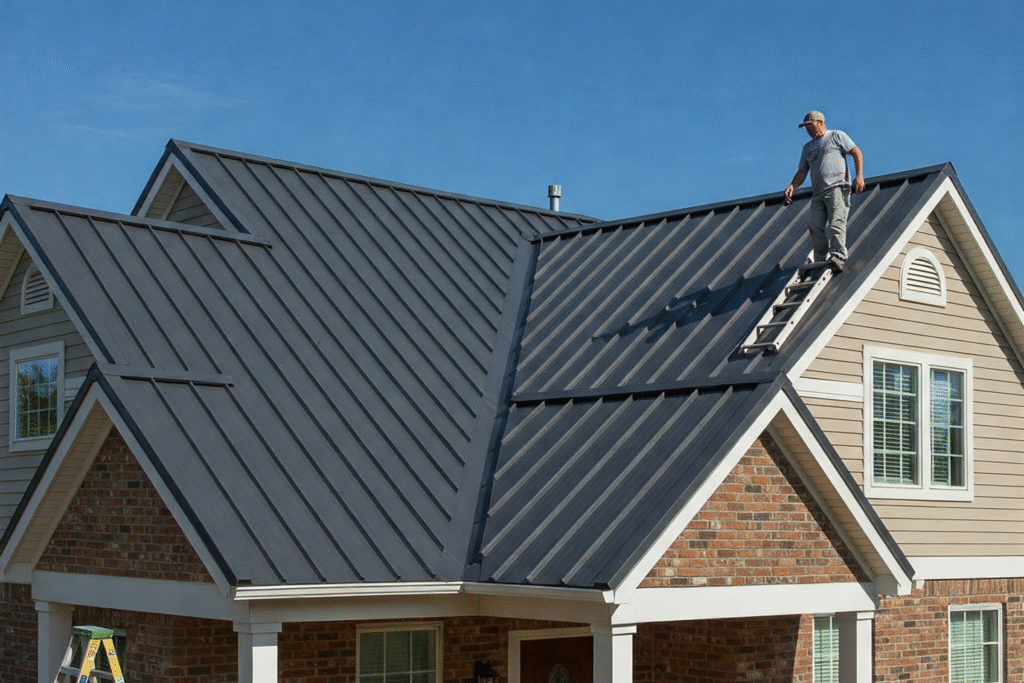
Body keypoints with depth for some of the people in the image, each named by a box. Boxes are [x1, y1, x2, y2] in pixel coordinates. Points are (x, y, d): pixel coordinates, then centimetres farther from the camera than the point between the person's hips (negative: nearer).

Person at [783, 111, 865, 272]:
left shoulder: (837, 136, 11)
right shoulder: (807, 148, 29)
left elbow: (857, 153, 4)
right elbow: (802, 171, 25)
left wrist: (859, 176, -9)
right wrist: (792, 186, 4)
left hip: (837, 188, -6)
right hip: (817, 192, 6)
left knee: (836, 223, -20)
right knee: (816, 227, -8)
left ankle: (838, 257, -28)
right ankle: (822, 262, -8)